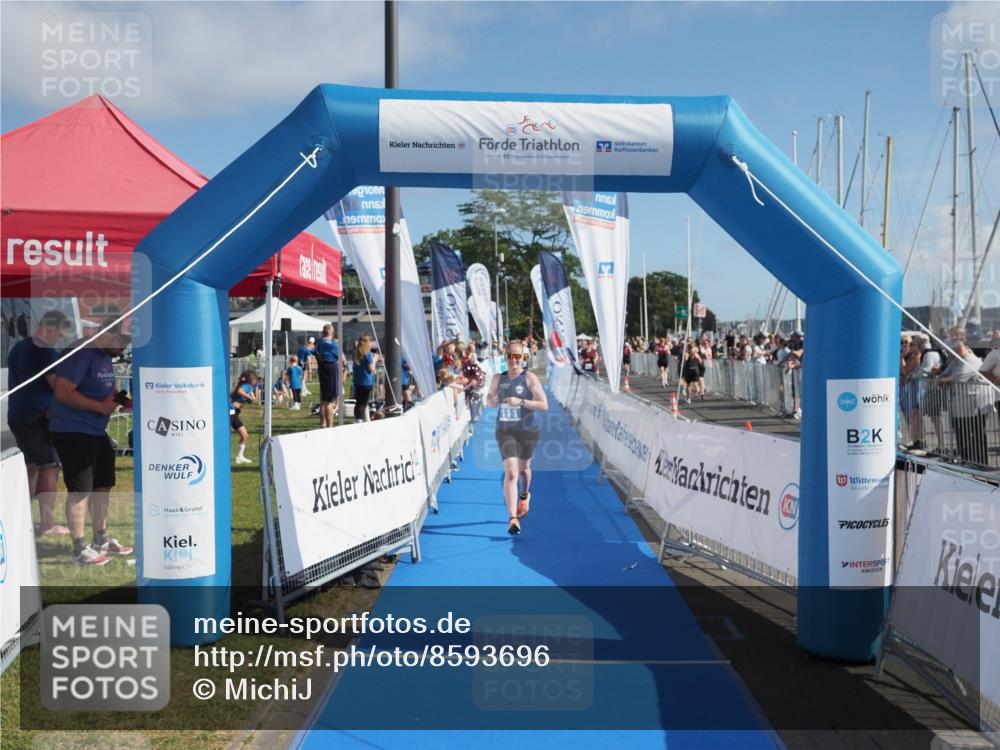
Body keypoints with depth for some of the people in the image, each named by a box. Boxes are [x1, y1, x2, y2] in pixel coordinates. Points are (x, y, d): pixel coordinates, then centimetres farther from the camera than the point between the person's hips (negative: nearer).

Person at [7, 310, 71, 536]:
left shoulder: (17, 348, 15)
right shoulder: (46, 352, -13)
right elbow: (57, 384, -16)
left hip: (16, 416, 9)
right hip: (39, 416, -9)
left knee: (31, 466, 16)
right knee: (50, 466, -5)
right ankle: (47, 523, -8)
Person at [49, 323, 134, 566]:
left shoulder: (106, 356, 10)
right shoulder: (81, 354, -20)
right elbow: (63, 392, -26)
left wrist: (120, 400, 3)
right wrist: (101, 406, -23)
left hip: (97, 432, 10)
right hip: (73, 432, -10)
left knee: (103, 485, 16)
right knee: (80, 490, -6)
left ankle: (101, 539, 30)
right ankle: (80, 549, 1)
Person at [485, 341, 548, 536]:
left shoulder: (529, 377, -9)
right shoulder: (498, 379, 1)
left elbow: (544, 405, -14)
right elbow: (490, 398, 16)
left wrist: (521, 401, -26)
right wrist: (492, 400, -8)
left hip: (528, 430, -1)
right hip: (505, 431, 1)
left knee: (523, 468, 19)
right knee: (510, 473, -12)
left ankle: (524, 495, 53)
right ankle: (513, 518, -14)